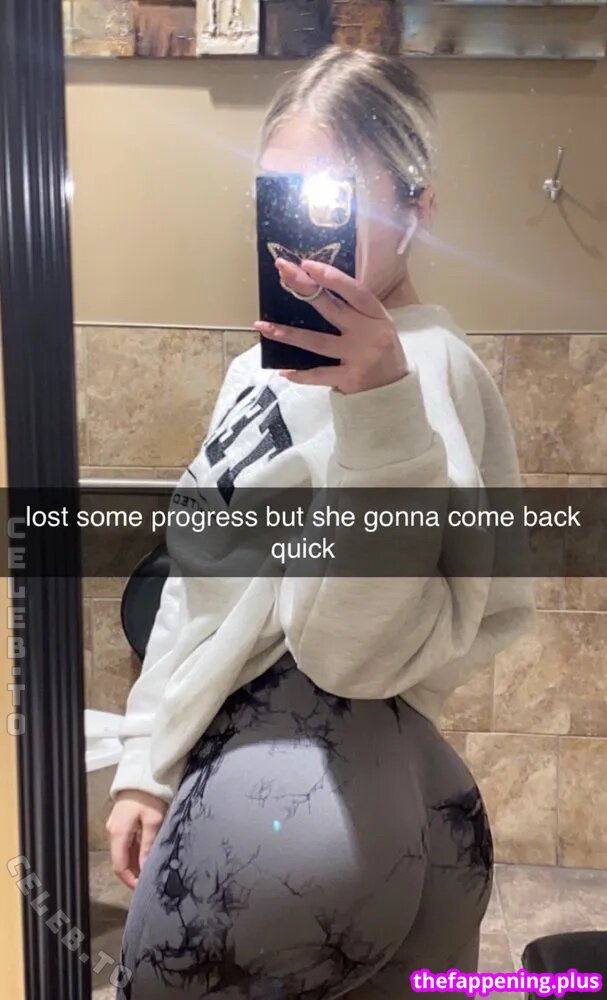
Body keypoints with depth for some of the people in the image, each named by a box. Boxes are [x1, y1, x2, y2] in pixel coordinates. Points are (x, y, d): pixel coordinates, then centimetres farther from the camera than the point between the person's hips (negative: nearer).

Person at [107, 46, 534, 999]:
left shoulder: (424, 371, -18)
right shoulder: (265, 367, 8)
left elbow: (366, 651, -26)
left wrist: (372, 406, -35)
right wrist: (147, 768, 14)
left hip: (326, 816, -7)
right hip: (229, 793, 7)